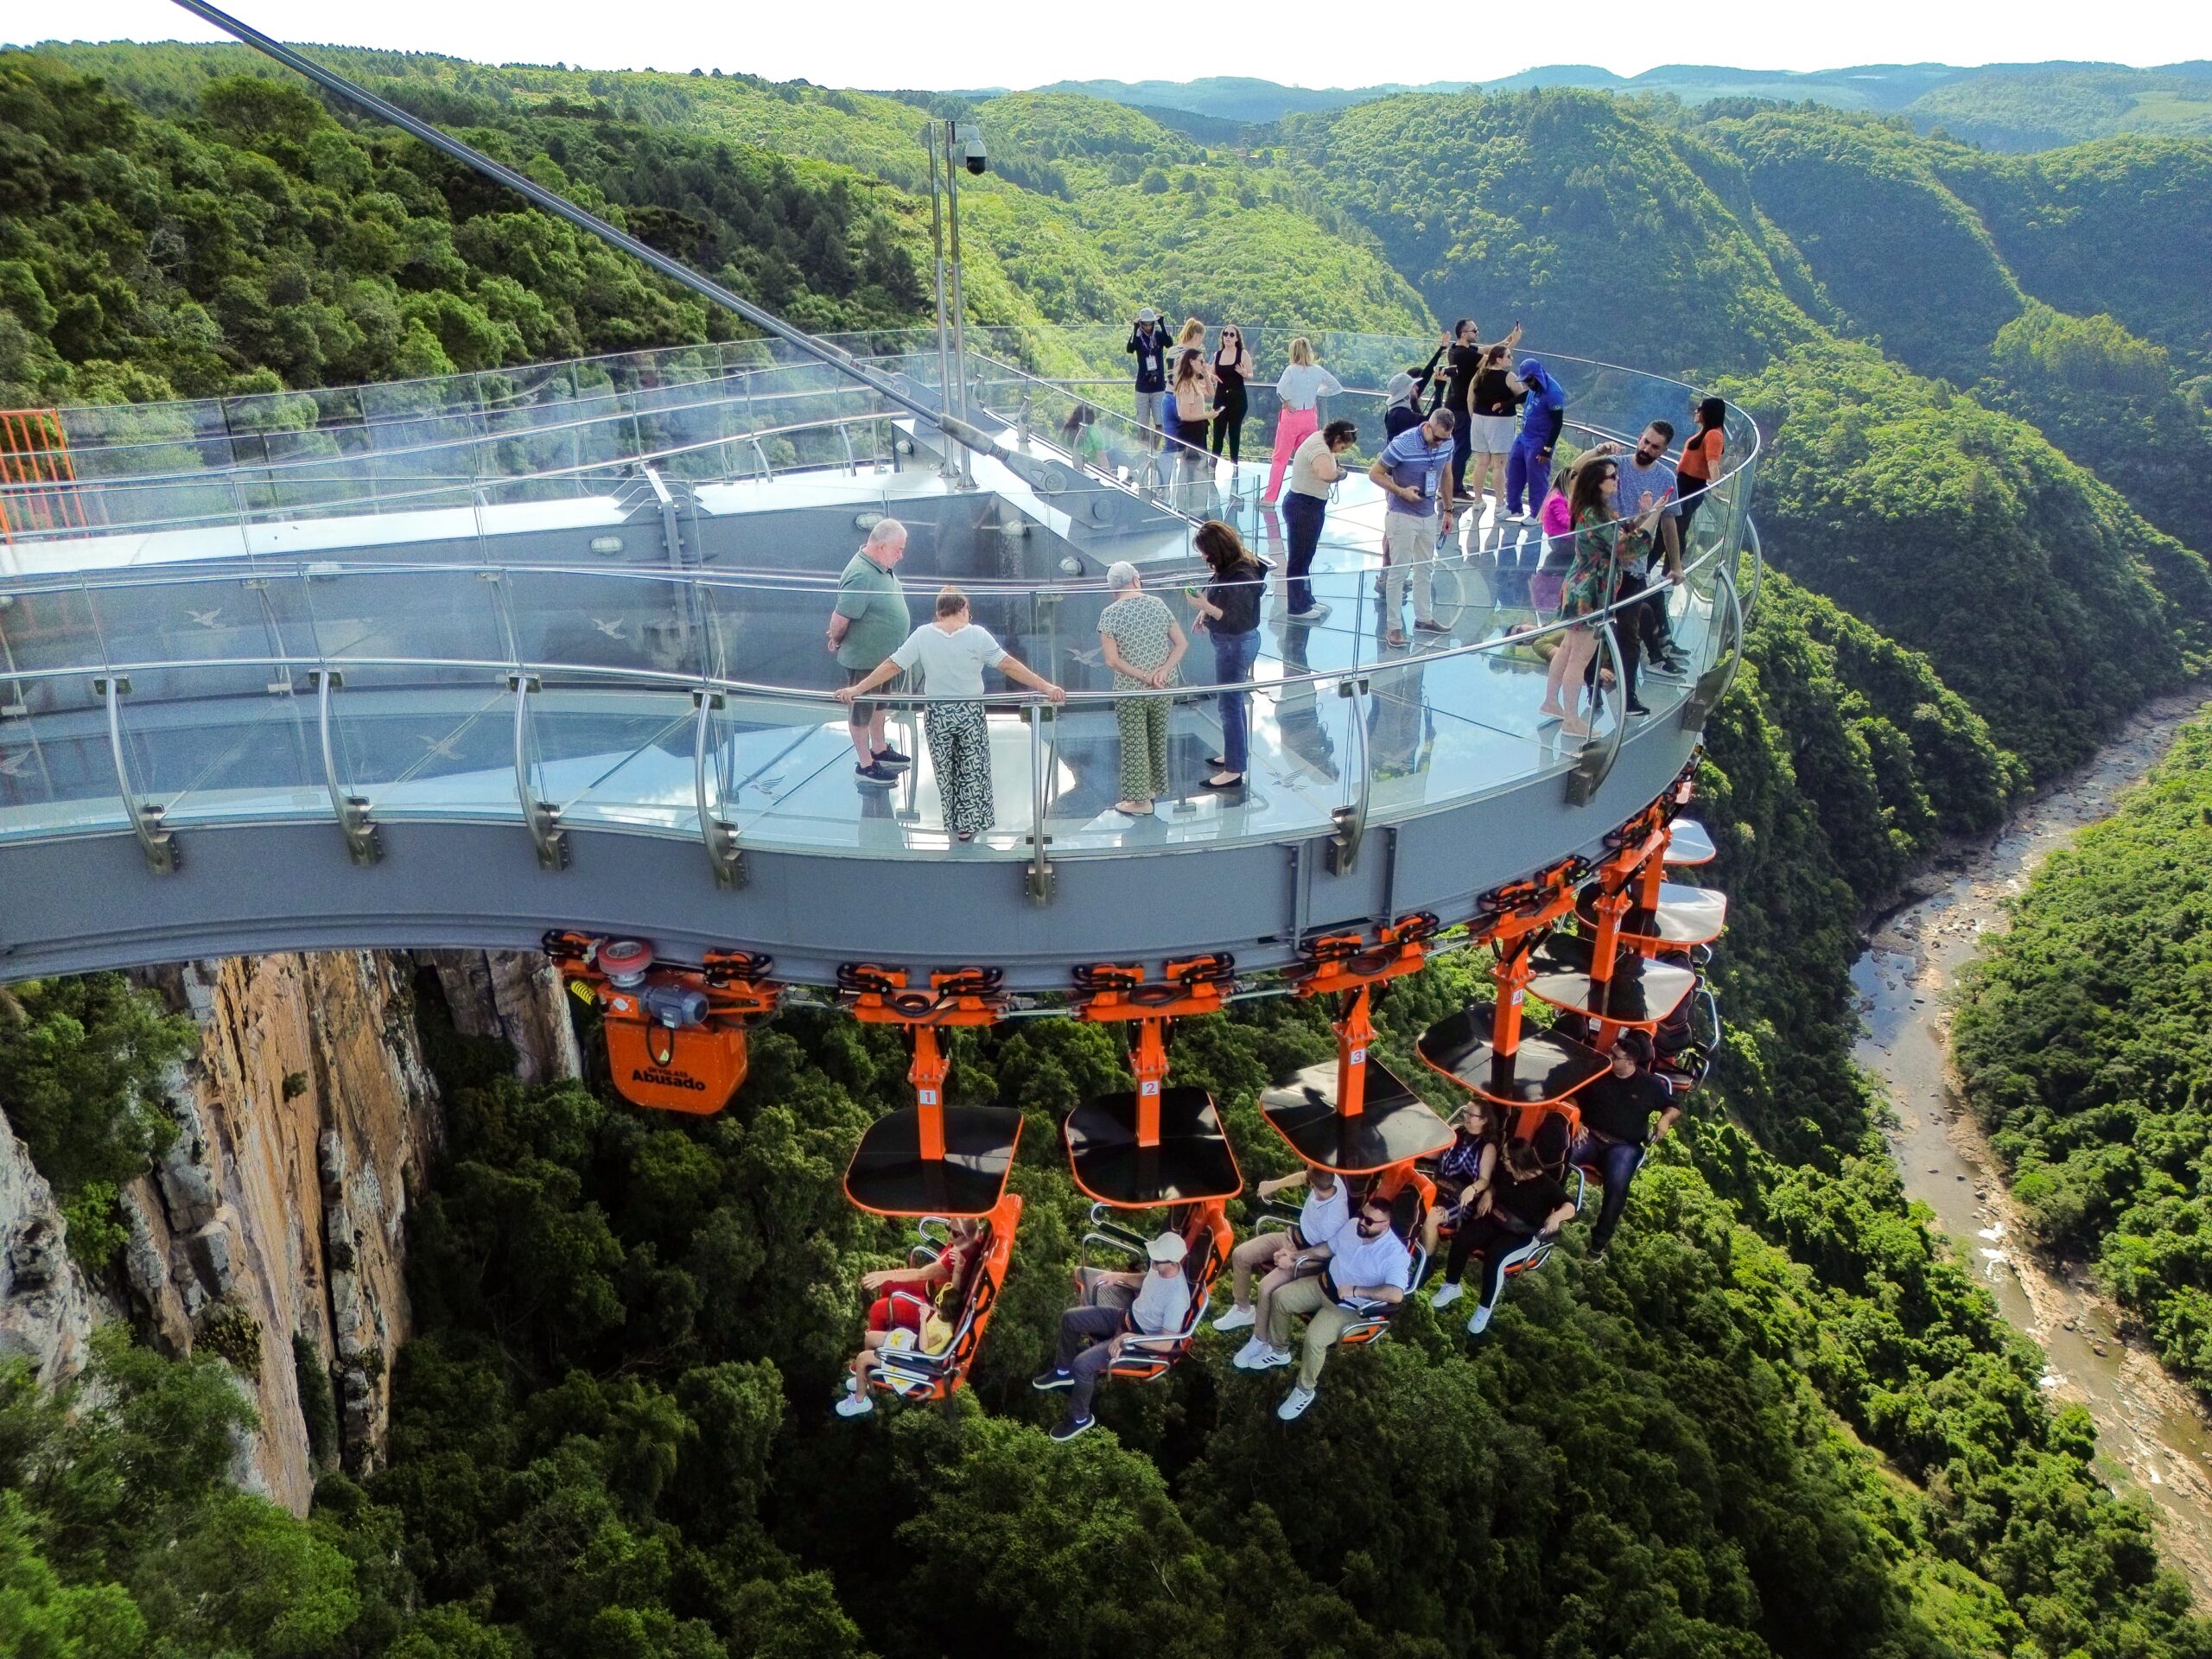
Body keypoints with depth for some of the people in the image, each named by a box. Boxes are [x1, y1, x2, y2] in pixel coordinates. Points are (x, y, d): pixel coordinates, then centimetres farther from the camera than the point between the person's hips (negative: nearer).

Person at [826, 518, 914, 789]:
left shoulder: (881, 567, -1)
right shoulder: (861, 576, -31)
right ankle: (865, 766, 23)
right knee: (862, 709, 8)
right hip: (863, 658, -9)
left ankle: (879, 750, 44)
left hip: (882, 654, 9)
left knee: (879, 703, 25)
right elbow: (840, 619, -29)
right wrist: (837, 642, -9)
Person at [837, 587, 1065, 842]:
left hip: (937, 715, 1)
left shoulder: (922, 635, -7)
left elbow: (891, 666, -6)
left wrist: (856, 689, 1)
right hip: (971, 713, -1)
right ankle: (967, 826, 22)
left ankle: (953, 823, 27)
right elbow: (1009, 666, -14)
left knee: (945, 772, 17)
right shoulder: (977, 635, -11)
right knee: (972, 771, 15)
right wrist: (1047, 688, -13)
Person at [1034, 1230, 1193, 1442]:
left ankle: (1080, 1418, 7)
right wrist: (1119, 1277, 0)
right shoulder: (1161, 1267, -12)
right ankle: (1063, 1371, 31)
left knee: (1082, 1364, -20)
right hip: (1127, 1315, 8)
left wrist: (1128, 1338, -28)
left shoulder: (1177, 1297, -35)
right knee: (1070, 1317, 6)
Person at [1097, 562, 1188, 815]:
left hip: (1130, 691, -4)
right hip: (1162, 689, 4)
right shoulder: (1158, 605, -1)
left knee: (1134, 744, 8)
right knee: (1158, 738, 20)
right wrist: (1164, 671, -11)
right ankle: (1154, 788, 35)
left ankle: (1139, 800, 17)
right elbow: (1182, 644, -2)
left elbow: (1112, 660, -17)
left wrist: (1144, 677, -14)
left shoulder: (1110, 614, -12)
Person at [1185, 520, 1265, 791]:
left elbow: (1238, 621, -27)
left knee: (1230, 706, 0)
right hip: (1232, 643, 10)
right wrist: (1206, 611, 6)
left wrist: (1207, 607, -34)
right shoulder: (1229, 567, 0)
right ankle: (1236, 753, 39)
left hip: (1235, 645, -10)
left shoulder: (1240, 577, -28)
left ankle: (1234, 771, 10)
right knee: (1233, 702, 23)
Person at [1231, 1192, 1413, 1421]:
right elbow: (1329, 1248, 12)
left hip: (1350, 1305, -7)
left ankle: (1305, 1390, -1)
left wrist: (1355, 1290, -33)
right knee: (1279, 1297, 1)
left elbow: (1396, 1294, -40)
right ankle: (1279, 1351, 25)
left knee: (1314, 1338, -26)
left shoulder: (1395, 1254, -27)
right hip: (1325, 1284, 7)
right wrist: (1297, 1255, 7)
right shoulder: (1353, 1226, -6)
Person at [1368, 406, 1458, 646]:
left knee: (1425, 569, 16)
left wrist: (1448, 510, 14)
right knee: (1398, 571, -2)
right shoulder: (1402, 444, -22)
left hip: (1429, 516, 6)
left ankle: (1424, 618, 29)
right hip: (1402, 516, -6)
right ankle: (1393, 626, 5)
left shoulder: (1447, 443, -5)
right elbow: (1375, 473, -13)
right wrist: (1402, 492, -22)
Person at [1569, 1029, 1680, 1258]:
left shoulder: (1649, 1084, 3)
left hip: (1623, 1145, -1)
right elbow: (1574, 1099, 11)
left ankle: (1600, 1240, -14)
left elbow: (1675, 1108, 14)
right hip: (1590, 1136, 1)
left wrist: (1666, 1119, -8)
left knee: (1617, 1186, -31)